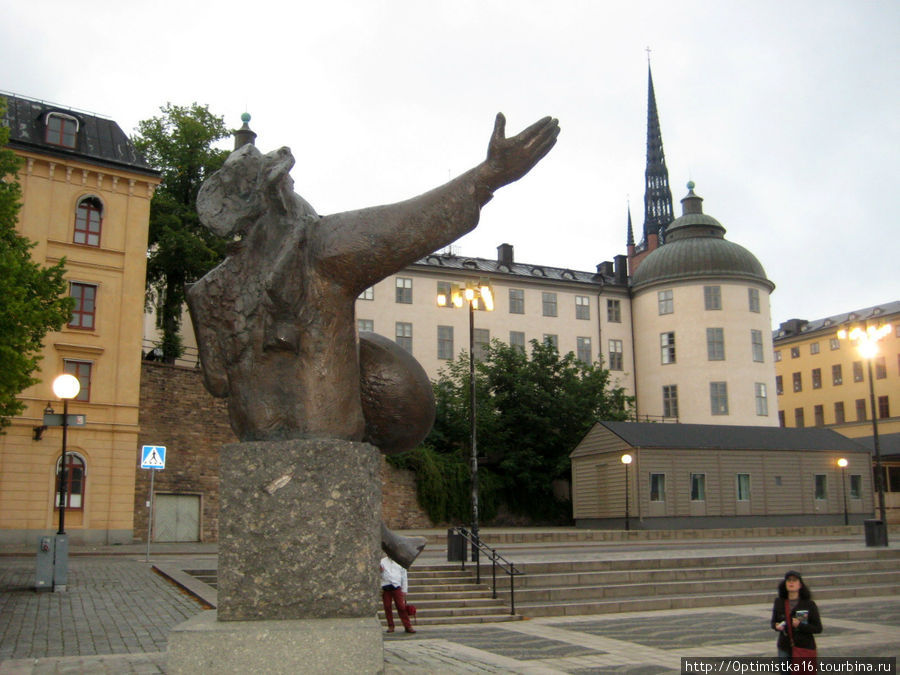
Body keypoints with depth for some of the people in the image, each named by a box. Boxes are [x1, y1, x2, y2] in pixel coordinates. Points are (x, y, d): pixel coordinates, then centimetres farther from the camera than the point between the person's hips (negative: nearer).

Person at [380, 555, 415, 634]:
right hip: (385, 588, 1)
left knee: (402, 607, -6)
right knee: (387, 607, 2)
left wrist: (404, 590, 9)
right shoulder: (382, 561, 9)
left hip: (396, 587, 0)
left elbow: (404, 577, 13)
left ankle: (408, 626, -3)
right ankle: (390, 626, 14)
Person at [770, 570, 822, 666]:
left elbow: (818, 628, -5)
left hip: (805, 648, -2)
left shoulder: (809, 604, -5)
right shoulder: (779, 602, 2)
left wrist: (800, 625, -20)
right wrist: (777, 626, -10)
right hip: (785, 648, 2)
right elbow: (773, 622, 13)